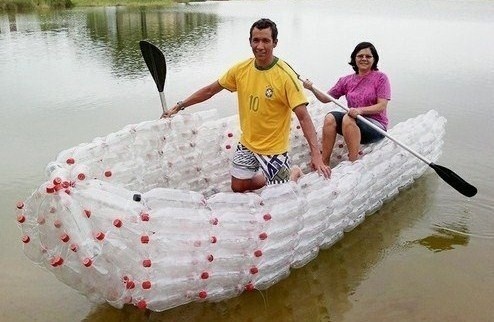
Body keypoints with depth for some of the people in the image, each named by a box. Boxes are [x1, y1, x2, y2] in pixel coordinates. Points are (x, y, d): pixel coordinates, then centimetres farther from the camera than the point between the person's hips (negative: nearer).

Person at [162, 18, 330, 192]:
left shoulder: (285, 75, -22)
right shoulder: (241, 69, -7)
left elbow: (303, 117, -24)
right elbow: (210, 90, 6)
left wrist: (316, 155, -32)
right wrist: (179, 106, 8)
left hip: (273, 147, -5)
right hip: (246, 143, 5)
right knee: (238, 187, 15)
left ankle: (295, 174, 33)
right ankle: (277, 177, 37)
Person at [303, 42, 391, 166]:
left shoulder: (380, 77, -2)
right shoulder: (347, 80, 10)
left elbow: (382, 106, -11)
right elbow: (326, 98, 10)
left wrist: (361, 110, -27)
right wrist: (312, 89, -9)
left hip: (376, 126, -4)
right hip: (352, 125, 4)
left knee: (348, 118, -32)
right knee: (330, 117, -22)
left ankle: (353, 163, -33)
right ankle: (324, 163, -24)